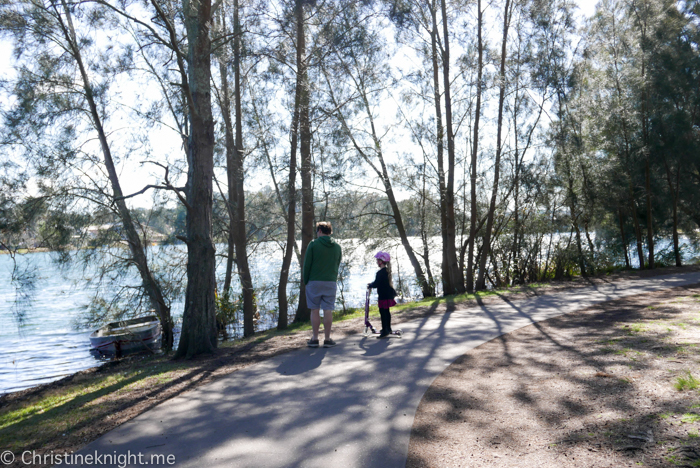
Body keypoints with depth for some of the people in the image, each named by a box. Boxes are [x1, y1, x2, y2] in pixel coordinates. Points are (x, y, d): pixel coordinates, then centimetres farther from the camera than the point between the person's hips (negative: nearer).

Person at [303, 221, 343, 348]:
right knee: (328, 310, 4)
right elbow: (337, 266, 11)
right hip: (331, 282, 3)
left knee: (315, 310, 4)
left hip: (314, 282, -3)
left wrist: (306, 281, 5)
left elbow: (307, 265, -4)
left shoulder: (313, 244, -5)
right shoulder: (337, 247, 8)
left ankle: (315, 339, 8)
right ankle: (327, 339, 7)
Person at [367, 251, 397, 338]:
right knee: (386, 311, 19)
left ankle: (385, 330, -6)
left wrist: (370, 286, 0)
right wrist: (372, 284, 23)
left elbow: (376, 284, -19)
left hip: (384, 295, -10)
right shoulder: (387, 270, 11)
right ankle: (388, 329, 29)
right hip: (389, 293, 10)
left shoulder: (380, 272, -20)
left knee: (383, 312, -6)